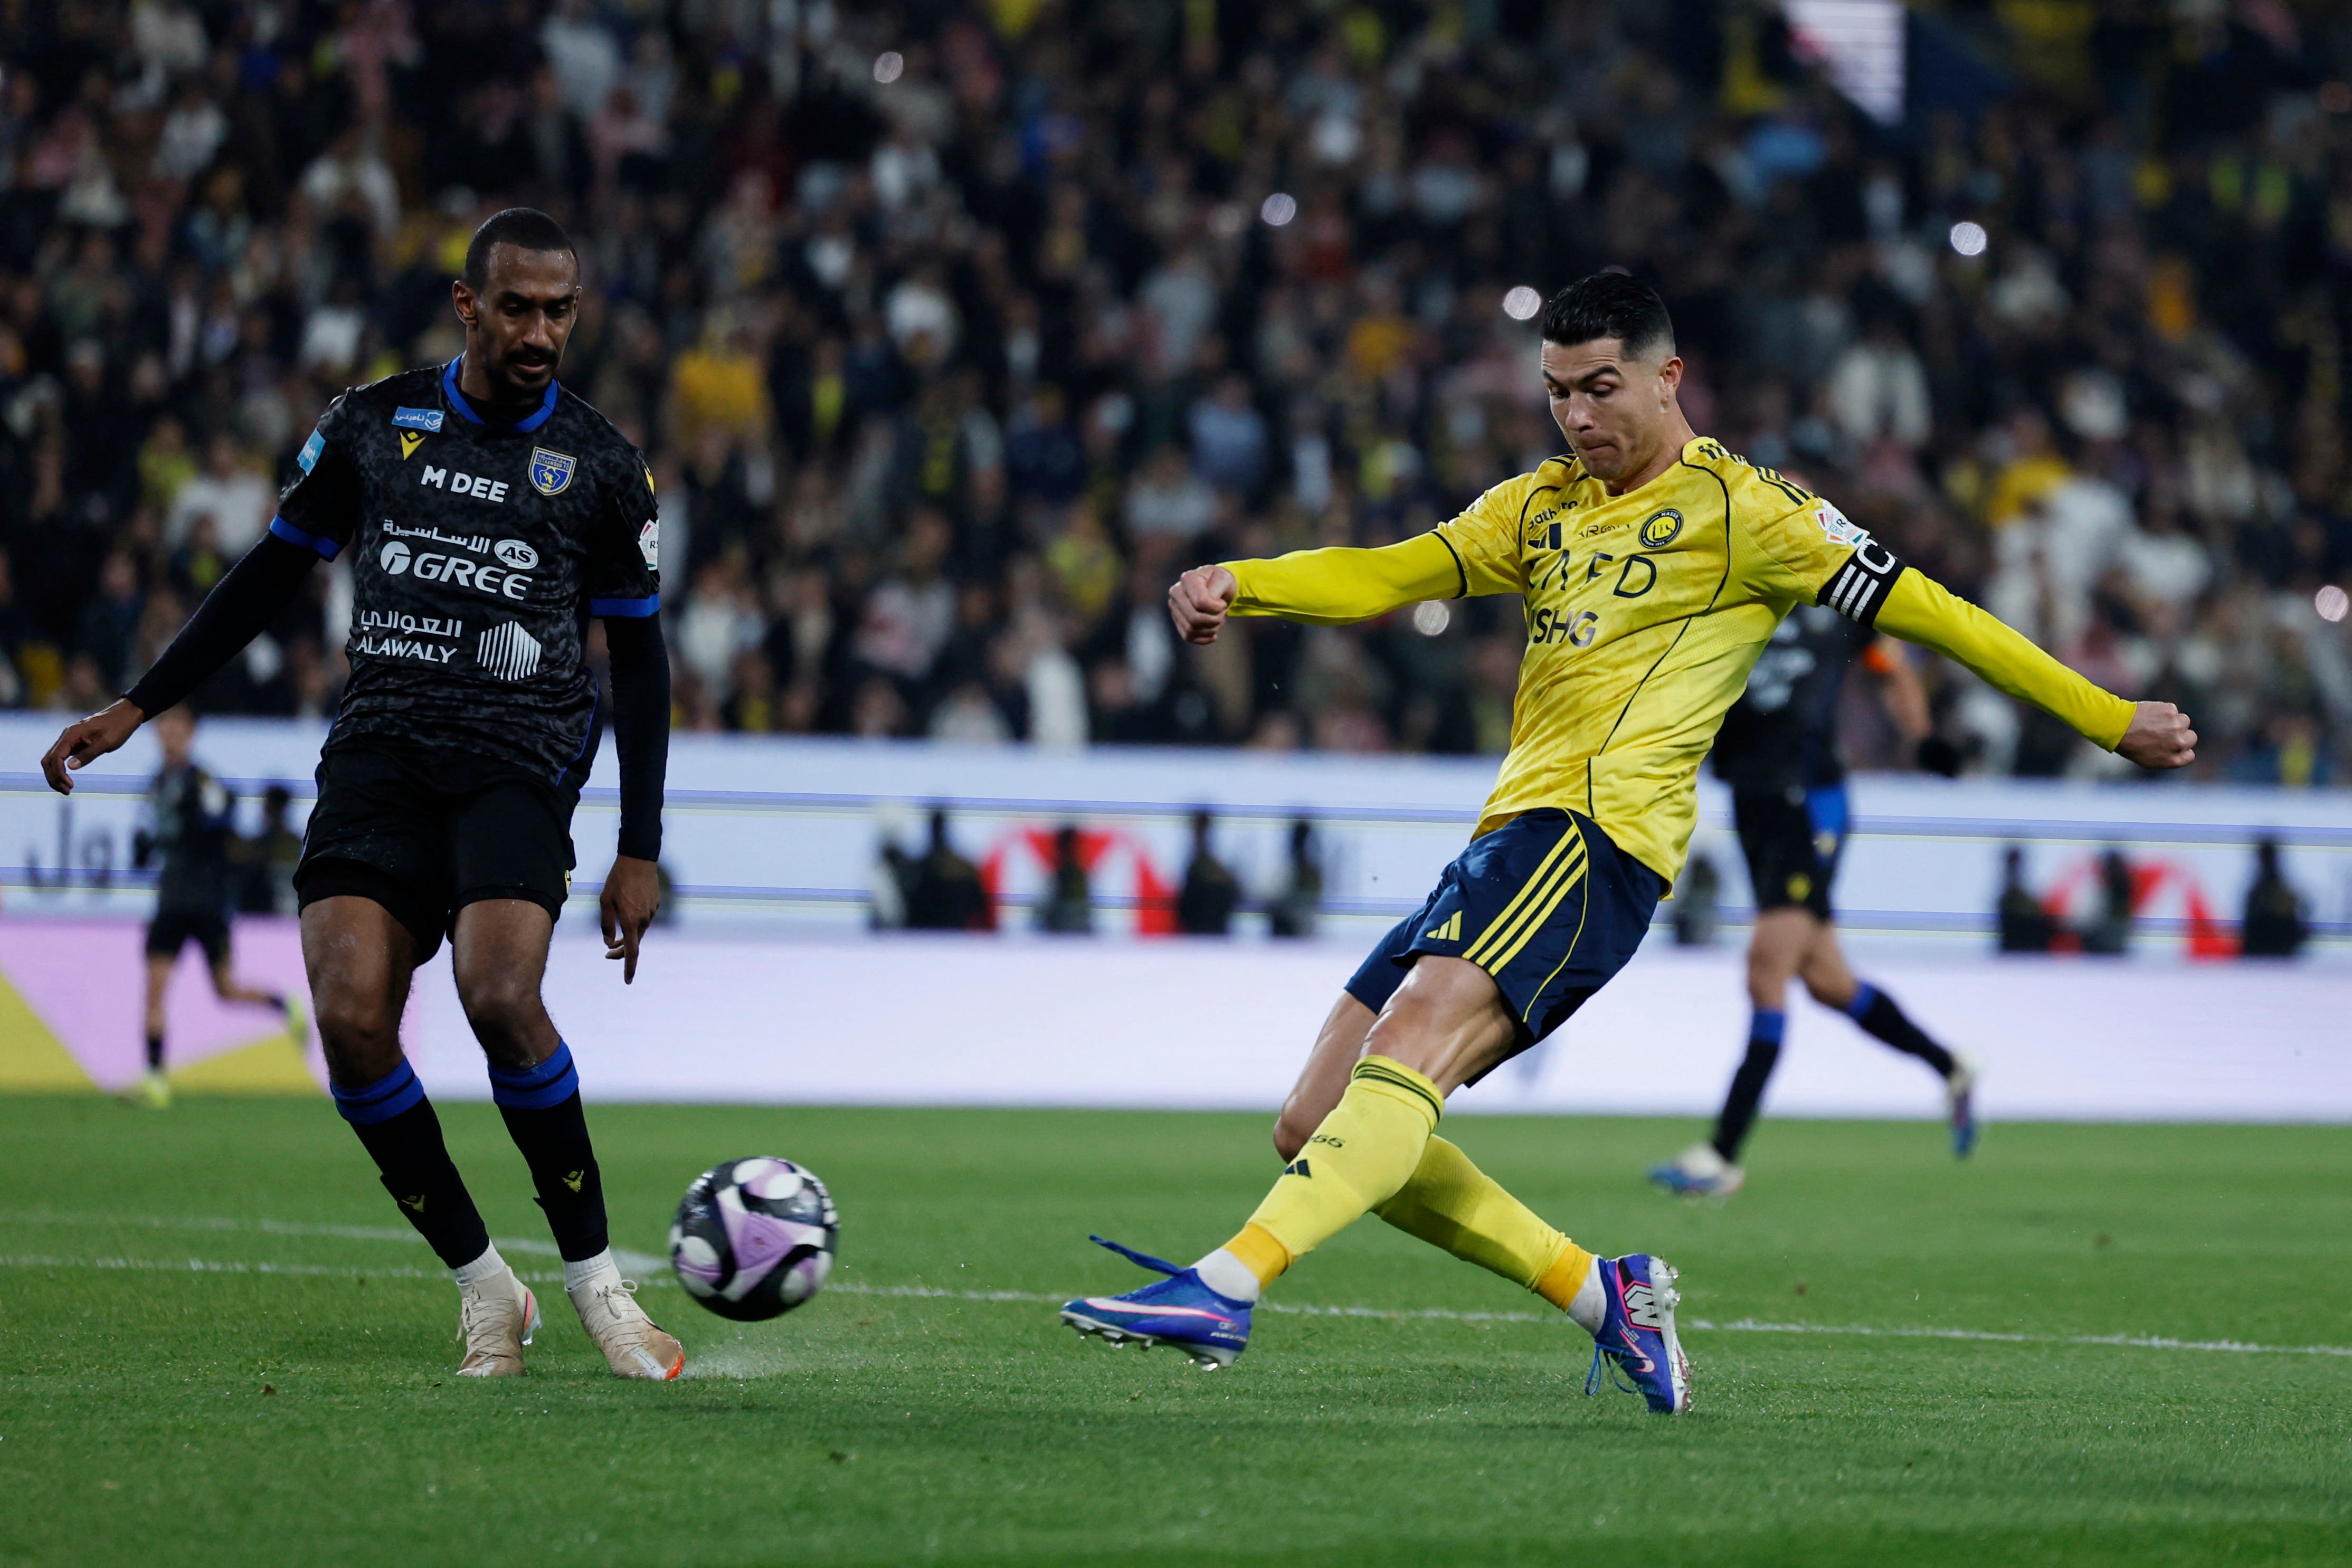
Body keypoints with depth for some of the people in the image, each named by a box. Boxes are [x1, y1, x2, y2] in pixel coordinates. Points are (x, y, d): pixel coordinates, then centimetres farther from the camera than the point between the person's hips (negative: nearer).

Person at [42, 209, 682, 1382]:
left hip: (519, 765, -2)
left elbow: (641, 657, 11)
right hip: (378, 754, 2)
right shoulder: (373, 426, 10)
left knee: (500, 997, -27)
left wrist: (640, 852, 6)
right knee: (350, 1019, -18)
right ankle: (483, 1288, -3)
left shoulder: (600, 465, 6)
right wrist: (137, 706, 15)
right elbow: (272, 574, 19)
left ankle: (592, 1274, -10)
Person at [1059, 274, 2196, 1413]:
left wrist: (2110, 721, 7)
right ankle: (1602, 1296, 7)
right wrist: (1239, 585, -5)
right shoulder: (1542, 508, 23)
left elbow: (1920, 610, 7)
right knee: (1317, 1130, 0)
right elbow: (1387, 578, 15)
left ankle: (1225, 1288, -46)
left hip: (1595, 834, -8)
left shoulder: (1740, 508, 4)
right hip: (1509, 841, 8)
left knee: (1408, 1048, -30)